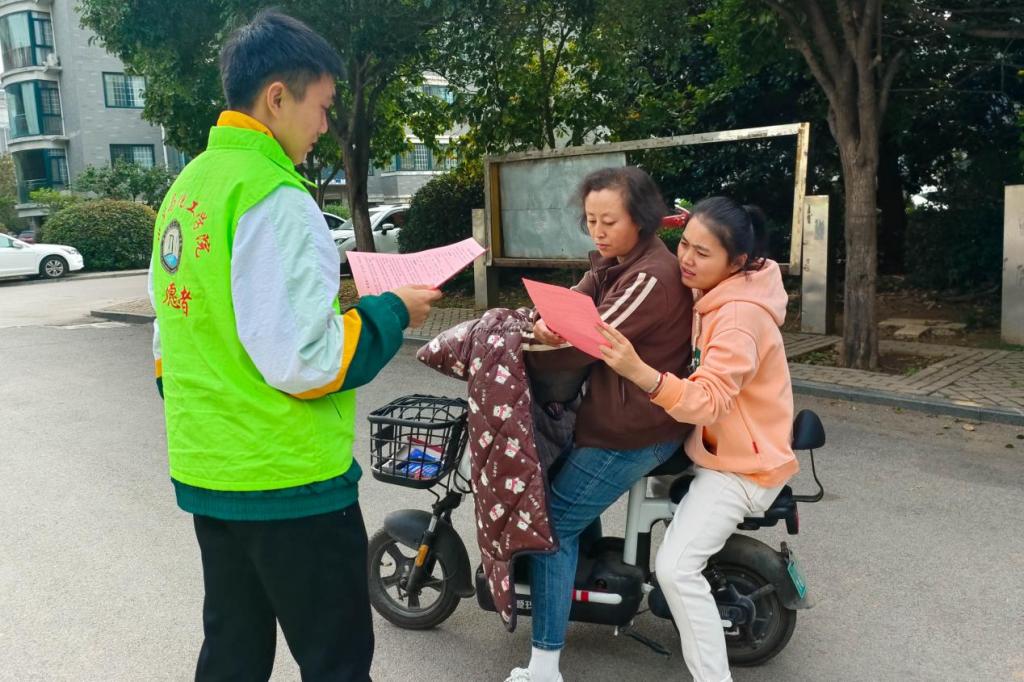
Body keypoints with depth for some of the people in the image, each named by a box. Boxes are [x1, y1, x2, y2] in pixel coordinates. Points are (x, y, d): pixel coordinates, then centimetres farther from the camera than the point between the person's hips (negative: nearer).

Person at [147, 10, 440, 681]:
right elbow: (303, 360, -23)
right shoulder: (275, 197, -18)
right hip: (286, 481, -9)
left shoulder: (185, 188, 10)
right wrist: (392, 311, -9)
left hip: (205, 473, 9)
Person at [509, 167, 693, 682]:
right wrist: (547, 320, -23)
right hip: (609, 413, 10)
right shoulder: (613, 262, 10)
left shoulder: (652, 276, -22)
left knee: (552, 525, -6)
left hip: (632, 431, -10)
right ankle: (590, 573, 41)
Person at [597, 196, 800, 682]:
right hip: (710, 447, 10)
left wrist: (639, 372, -48)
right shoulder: (715, 296, 5)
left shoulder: (740, 315, -25)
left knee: (676, 568, -20)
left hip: (741, 465, -10)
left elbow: (708, 401, -35)